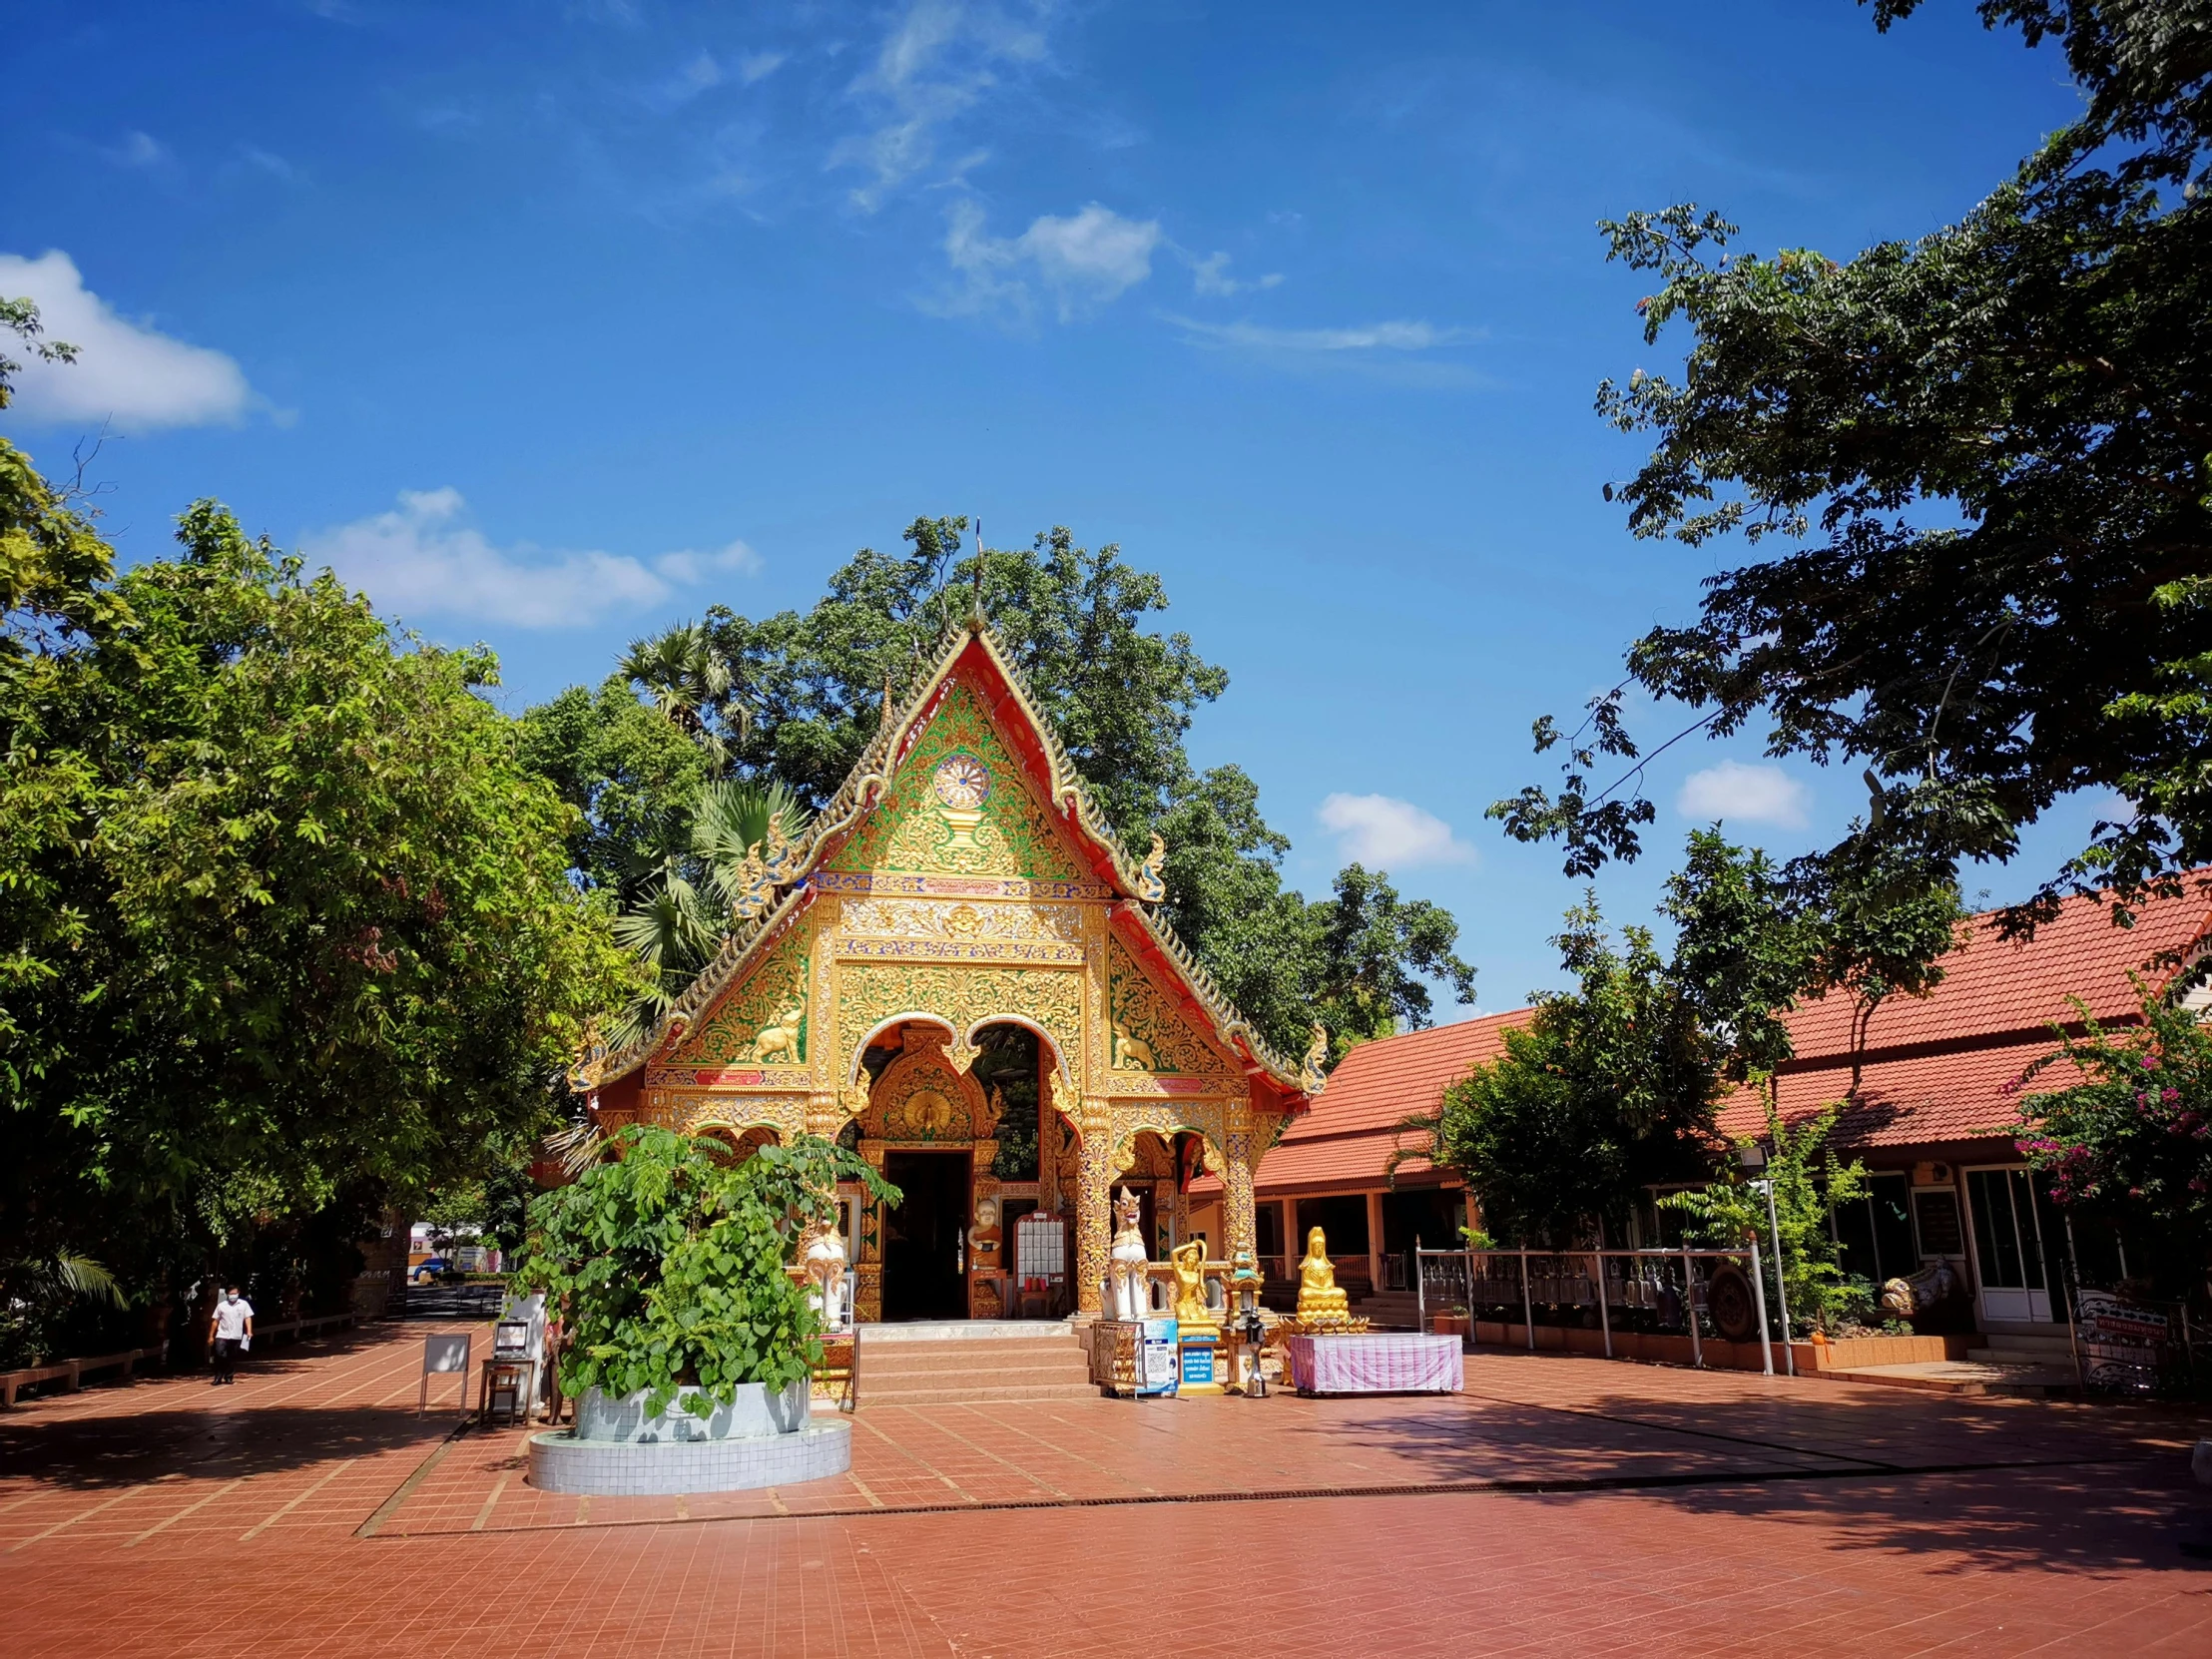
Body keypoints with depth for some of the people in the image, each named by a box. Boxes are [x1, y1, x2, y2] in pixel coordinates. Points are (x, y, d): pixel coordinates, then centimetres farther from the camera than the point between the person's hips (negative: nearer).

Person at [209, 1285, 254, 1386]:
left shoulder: (244, 1304, 0)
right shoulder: (221, 1305, 1)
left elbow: (248, 1318, -1)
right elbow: (215, 1321, 6)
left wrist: (249, 1331, -13)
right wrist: (211, 1336, 6)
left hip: (236, 1336, 1)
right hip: (222, 1335, -1)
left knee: (232, 1358, 8)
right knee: (220, 1355, -12)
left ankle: (229, 1377, 19)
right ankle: (218, 1378, -3)